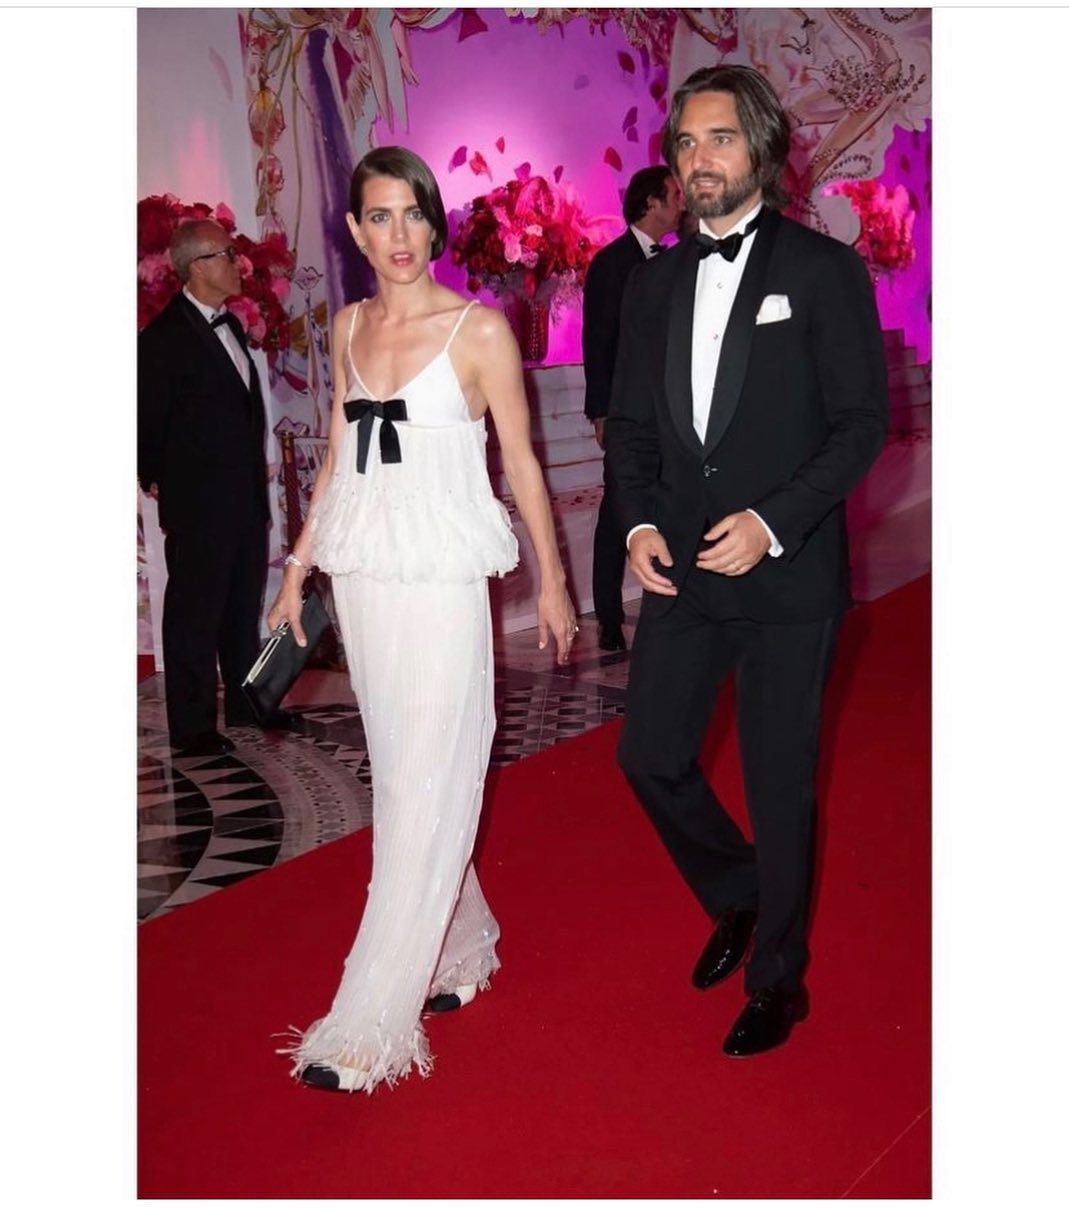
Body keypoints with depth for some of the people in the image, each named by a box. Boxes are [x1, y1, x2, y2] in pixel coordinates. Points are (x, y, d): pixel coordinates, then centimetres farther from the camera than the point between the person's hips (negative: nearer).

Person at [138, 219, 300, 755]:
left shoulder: (229, 324, 12)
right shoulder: (165, 336, -14)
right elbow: (148, 419, -10)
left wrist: (256, 472, 13)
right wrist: (156, 480, -2)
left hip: (246, 495, 8)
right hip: (198, 503, -8)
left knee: (245, 605, 17)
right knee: (194, 611, 1)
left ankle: (247, 701, 31)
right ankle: (191, 725, 10)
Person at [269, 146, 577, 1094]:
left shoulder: (479, 329, -6)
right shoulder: (348, 327, 10)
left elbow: (522, 463, -2)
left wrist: (552, 579, 2)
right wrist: (297, 567, 15)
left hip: (440, 582, -6)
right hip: (362, 578, 6)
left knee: (426, 794, -4)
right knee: (400, 779, 12)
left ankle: (370, 1023, 2)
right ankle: (460, 952, 30)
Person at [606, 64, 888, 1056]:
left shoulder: (824, 270, -5)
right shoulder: (655, 283, 10)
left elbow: (862, 422, -8)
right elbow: (630, 426, 13)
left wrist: (772, 521, -19)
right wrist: (639, 523, -4)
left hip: (788, 575, -5)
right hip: (681, 569, 5)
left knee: (779, 784, 5)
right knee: (650, 755, 7)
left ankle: (777, 981, 26)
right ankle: (737, 898, 36)